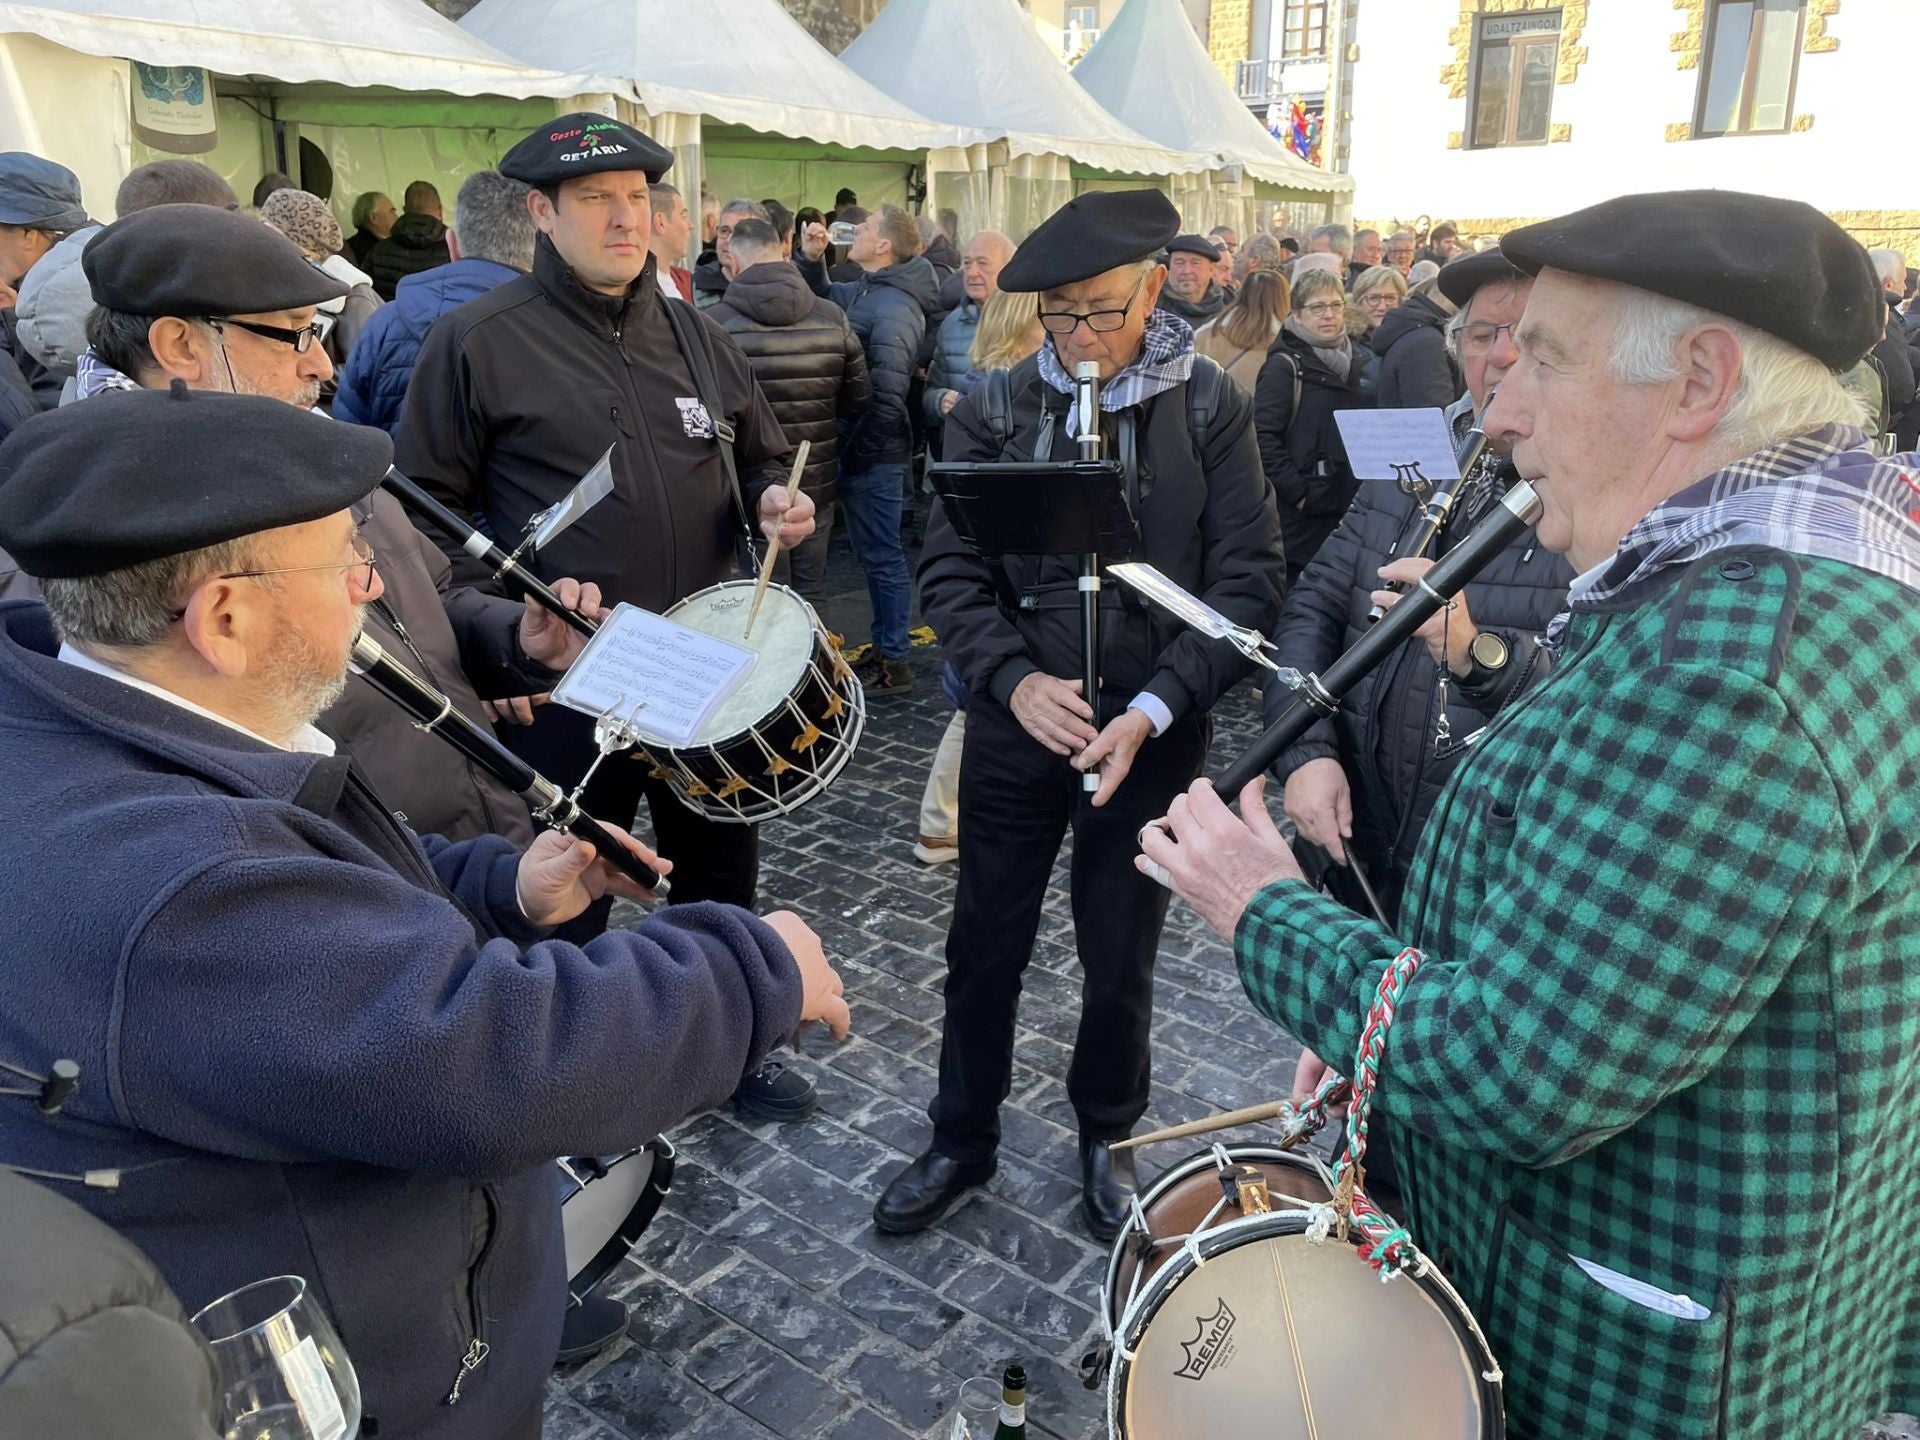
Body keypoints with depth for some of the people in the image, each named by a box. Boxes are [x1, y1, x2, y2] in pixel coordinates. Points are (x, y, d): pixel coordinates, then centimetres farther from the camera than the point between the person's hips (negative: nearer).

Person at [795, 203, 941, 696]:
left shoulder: (892, 308, -19)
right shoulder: (864, 291, 11)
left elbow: (888, 391, -24)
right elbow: (820, 296, 30)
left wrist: (856, 450, -18)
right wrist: (811, 259, 12)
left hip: (874, 451, -10)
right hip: (862, 445, 10)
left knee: (880, 554, -2)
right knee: (874, 550, 17)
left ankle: (893, 662, 8)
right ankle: (884, 645, 30)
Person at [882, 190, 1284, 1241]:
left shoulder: (1209, 406, -4)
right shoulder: (993, 411, -1)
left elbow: (1247, 575, -7)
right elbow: (950, 571, -3)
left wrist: (1154, 707, -17)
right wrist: (1015, 679, -19)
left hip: (1152, 730, -1)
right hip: (1015, 723, 1)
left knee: (1120, 957, 14)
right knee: (985, 945, 13)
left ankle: (1107, 1137, 39)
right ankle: (961, 1140, 35)